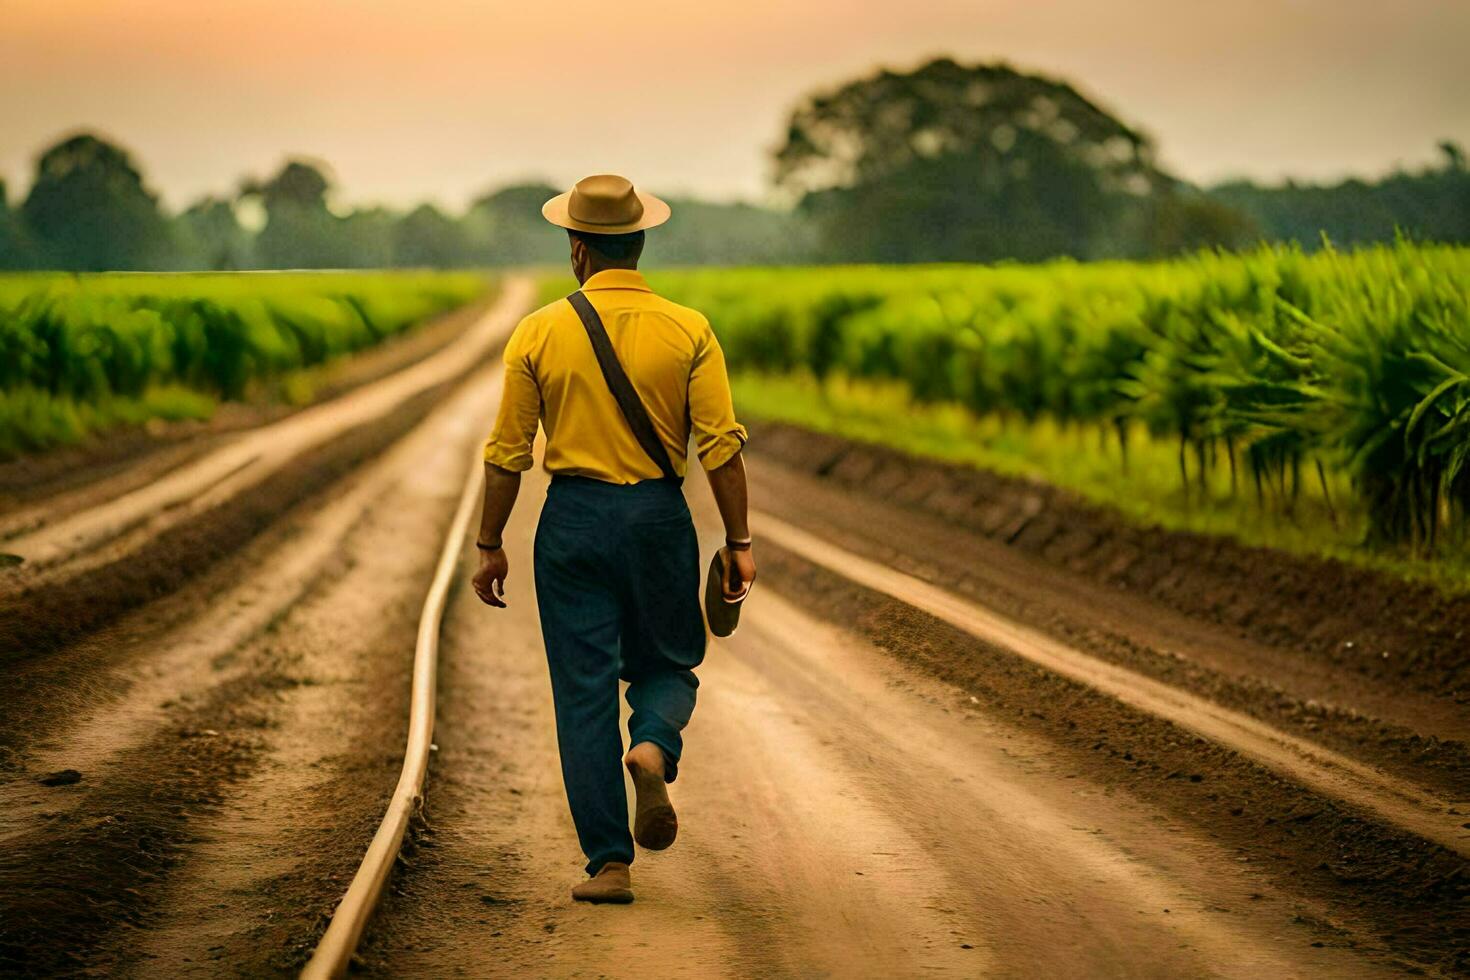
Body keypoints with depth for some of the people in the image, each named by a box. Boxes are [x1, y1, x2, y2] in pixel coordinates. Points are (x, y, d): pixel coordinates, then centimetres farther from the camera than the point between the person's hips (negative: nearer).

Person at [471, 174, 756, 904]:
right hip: (660, 517, 1)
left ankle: (608, 863, 3)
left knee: (585, 689, 6)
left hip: (573, 521, 0)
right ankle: (654, 747, -16)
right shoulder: (688, 331, -3)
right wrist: (739, 541, -1)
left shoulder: (540, 332, -3)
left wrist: (490, 545, 7)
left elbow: (507, 453, -1)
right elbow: (721, 445, -7)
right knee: (666, 665, 19)